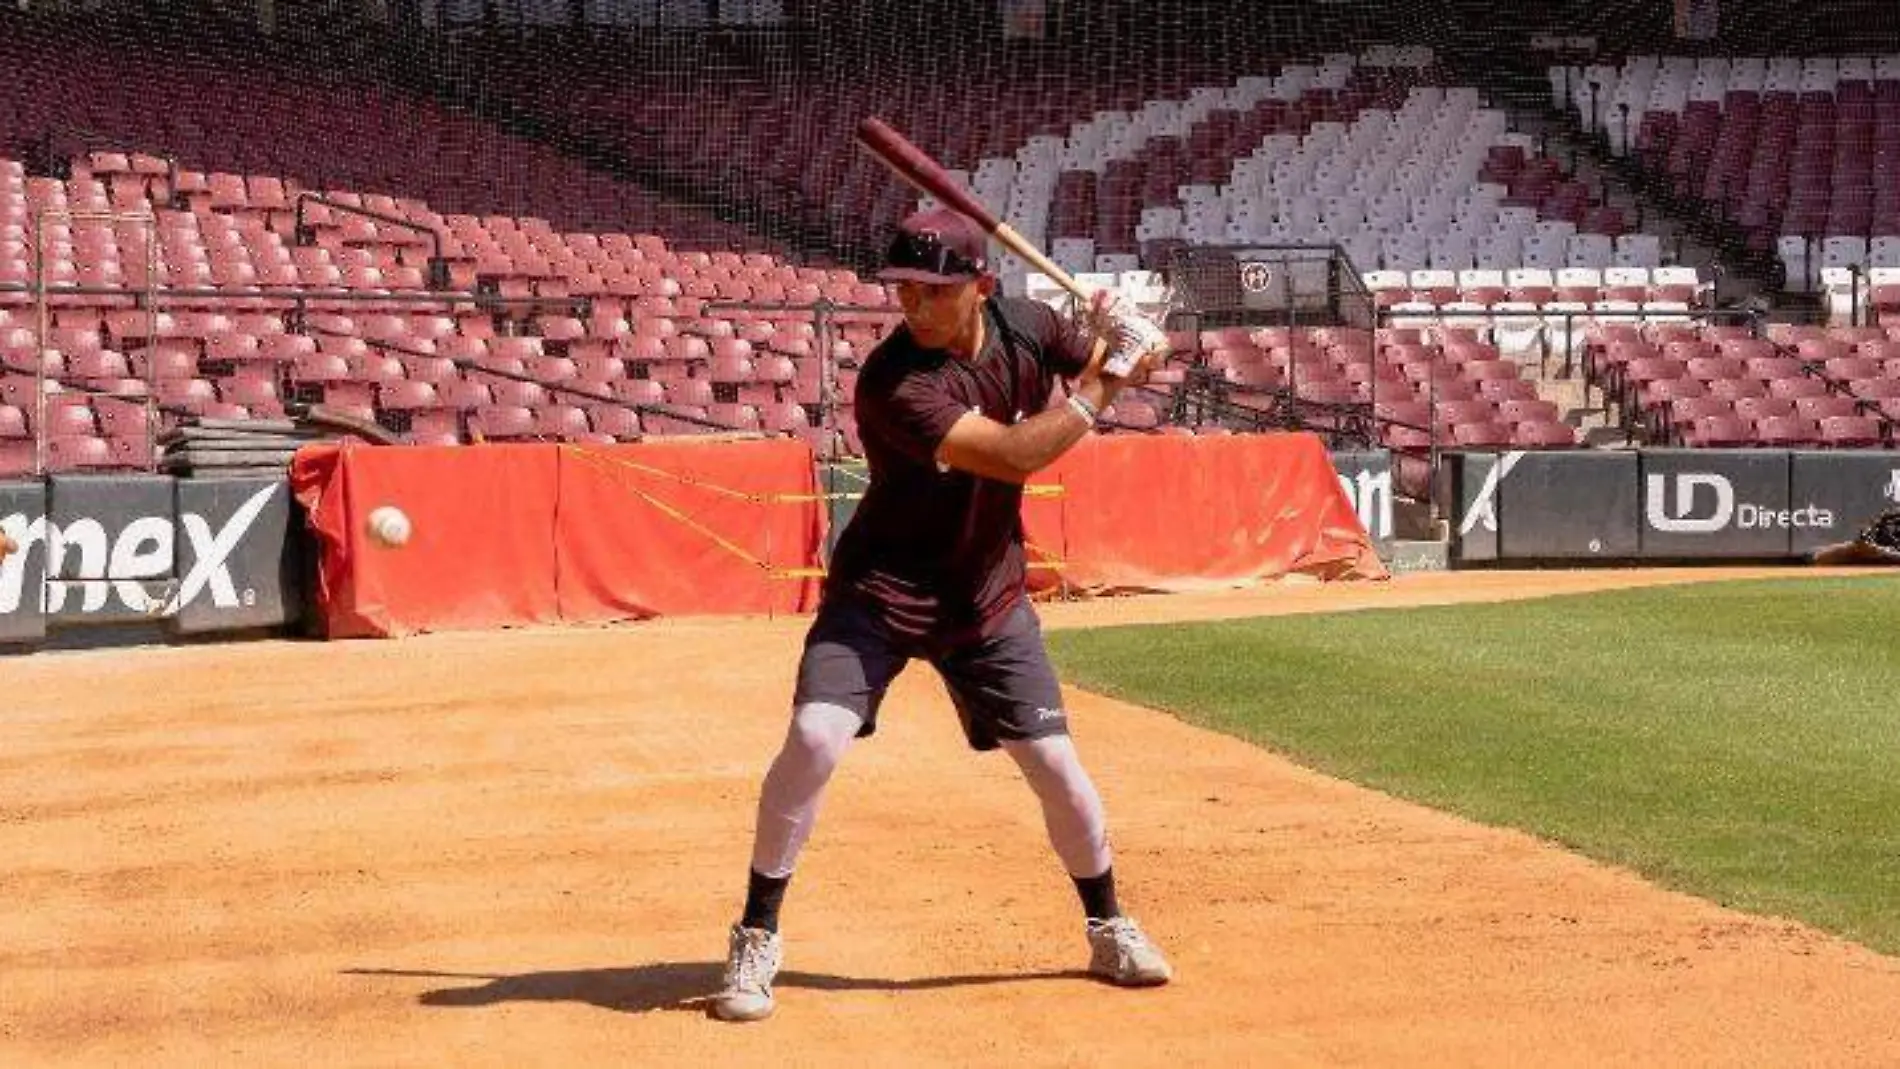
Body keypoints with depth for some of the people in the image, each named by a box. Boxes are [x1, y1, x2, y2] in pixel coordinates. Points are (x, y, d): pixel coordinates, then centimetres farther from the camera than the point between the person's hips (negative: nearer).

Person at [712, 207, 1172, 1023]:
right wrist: (1099, 384, -24)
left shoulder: (1028, 327, -8)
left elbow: (1131, 361, 9)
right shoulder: (894, 383, -26)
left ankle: (1109, 928, 26)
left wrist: (1132, 345, -15)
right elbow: (1015, 455, -31)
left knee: (1053, 763, 3)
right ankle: (756, 938, -4)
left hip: (988, 595, 4)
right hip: (883, 589, -4)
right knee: (815, 737, -20)